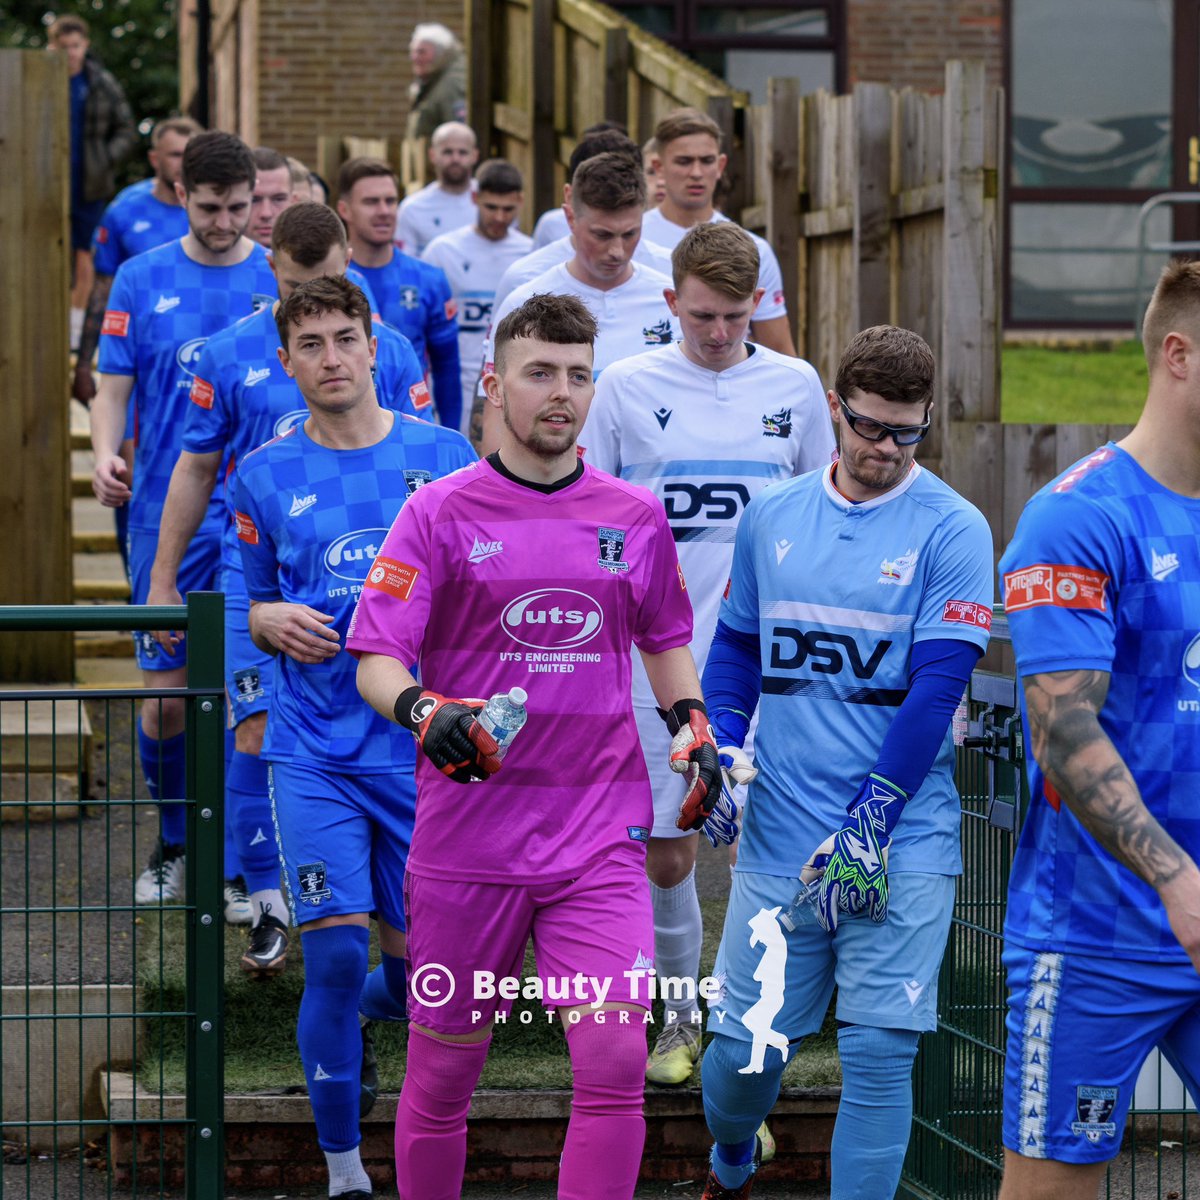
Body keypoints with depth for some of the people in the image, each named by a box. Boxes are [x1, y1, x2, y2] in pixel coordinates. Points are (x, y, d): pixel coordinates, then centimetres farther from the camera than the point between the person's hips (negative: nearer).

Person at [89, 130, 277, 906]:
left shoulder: (282, 279, 3)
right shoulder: (142, 281, 4)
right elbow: (115, 385, 6)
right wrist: (106, 455, -14)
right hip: (167, 515, 1)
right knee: (165, 697, 2)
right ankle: (175, 842, 23)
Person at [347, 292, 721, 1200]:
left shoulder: (637, 518, 10)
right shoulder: (441, 513, -1)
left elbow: (664, 639, 27)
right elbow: (376, 659, -5)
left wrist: (692, 722, 10)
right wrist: (427, 711, -25)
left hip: (601, 841, 2)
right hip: (469, 840, -2)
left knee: (616, 1060, -12)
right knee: (443, 1070, 7)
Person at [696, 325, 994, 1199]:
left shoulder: (952, 529, -3)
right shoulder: (772, 518, 10)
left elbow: (937, 686, -9)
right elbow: (736, 644, 20)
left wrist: (868, 828, -15)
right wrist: (723, 751, 1)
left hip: (901, 846, -3)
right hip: (779, 838, 3)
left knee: (878, 1052, -7)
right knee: (745, 1048, 6)